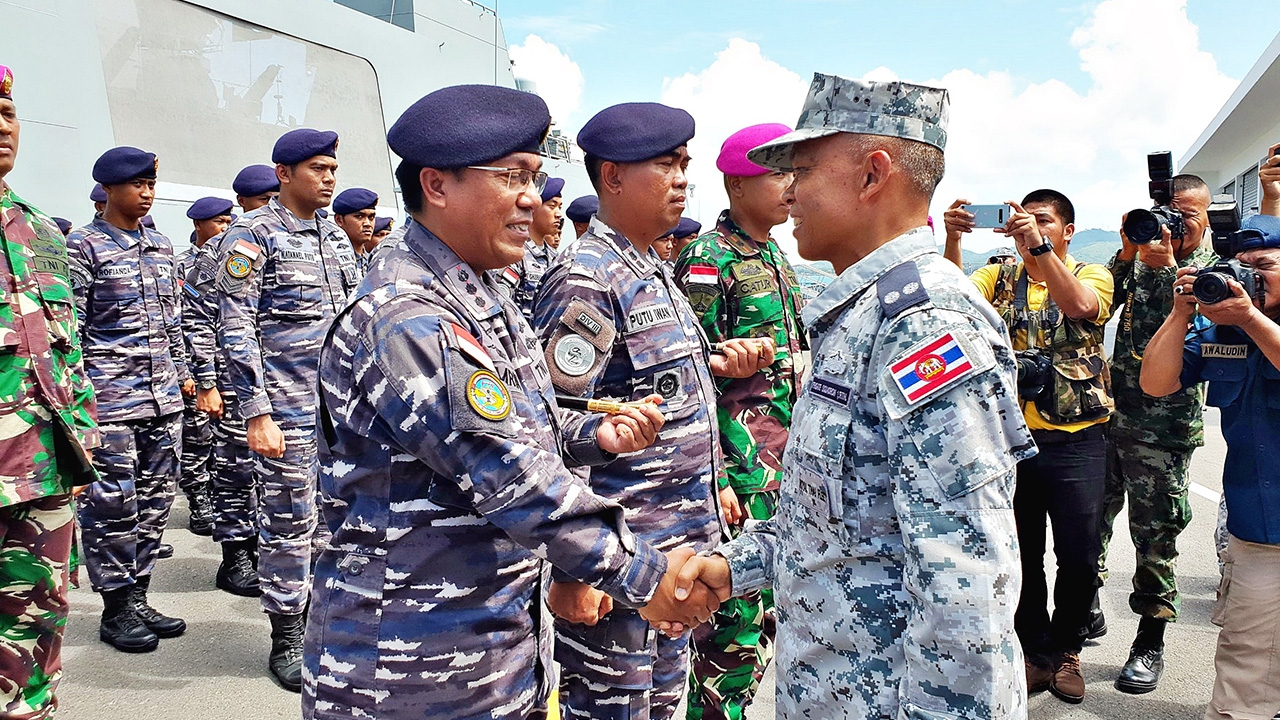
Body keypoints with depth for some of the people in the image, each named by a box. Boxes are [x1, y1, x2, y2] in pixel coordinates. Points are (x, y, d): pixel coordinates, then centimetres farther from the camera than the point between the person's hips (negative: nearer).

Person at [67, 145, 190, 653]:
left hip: (163, 396, 6)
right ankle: (116, 608, 12)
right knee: (112, 504, -1)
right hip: (111, 398, -6)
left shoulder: (160, 245, 15)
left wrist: (182, 371, 18)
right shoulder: (84, 245, -4)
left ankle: (138, 598, 21)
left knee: (155, 499, 9)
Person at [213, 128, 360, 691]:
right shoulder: (252, 235, -5)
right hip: (289, 409, -6)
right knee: (289, 522, 2)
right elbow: (236, 330, -11)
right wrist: (256, 414, -16)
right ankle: (287, 638, 17)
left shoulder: (335, 236, 14)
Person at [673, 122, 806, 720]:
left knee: (765, 598, 16)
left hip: (785, 462, 9)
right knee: (738, 602, -3)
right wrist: (714, 476, -19)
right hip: (740, 464, -9)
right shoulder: (709, 259, -12)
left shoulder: (775, 256, 14)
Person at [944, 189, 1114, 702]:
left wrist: (1040, 247, -29)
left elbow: (1078, 305, -21)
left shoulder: (1093, 276, 3)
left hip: (1076, 442, -1)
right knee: (1023, 555, 10)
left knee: (1079, 559, 4)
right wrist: (953, 240, -25)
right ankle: (1038, 653, 27)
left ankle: (1065, 649, 27)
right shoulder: (999, 278, 8)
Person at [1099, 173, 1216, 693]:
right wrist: (1126, 255, -10)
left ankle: (1150, 642, 17)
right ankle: (1087, 611, 30)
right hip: (1109, 413, 4)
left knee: (1154, 535, 2)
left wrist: (1166, 267, -19)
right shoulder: (1140, 258, 11)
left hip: (1163, 430, -4)